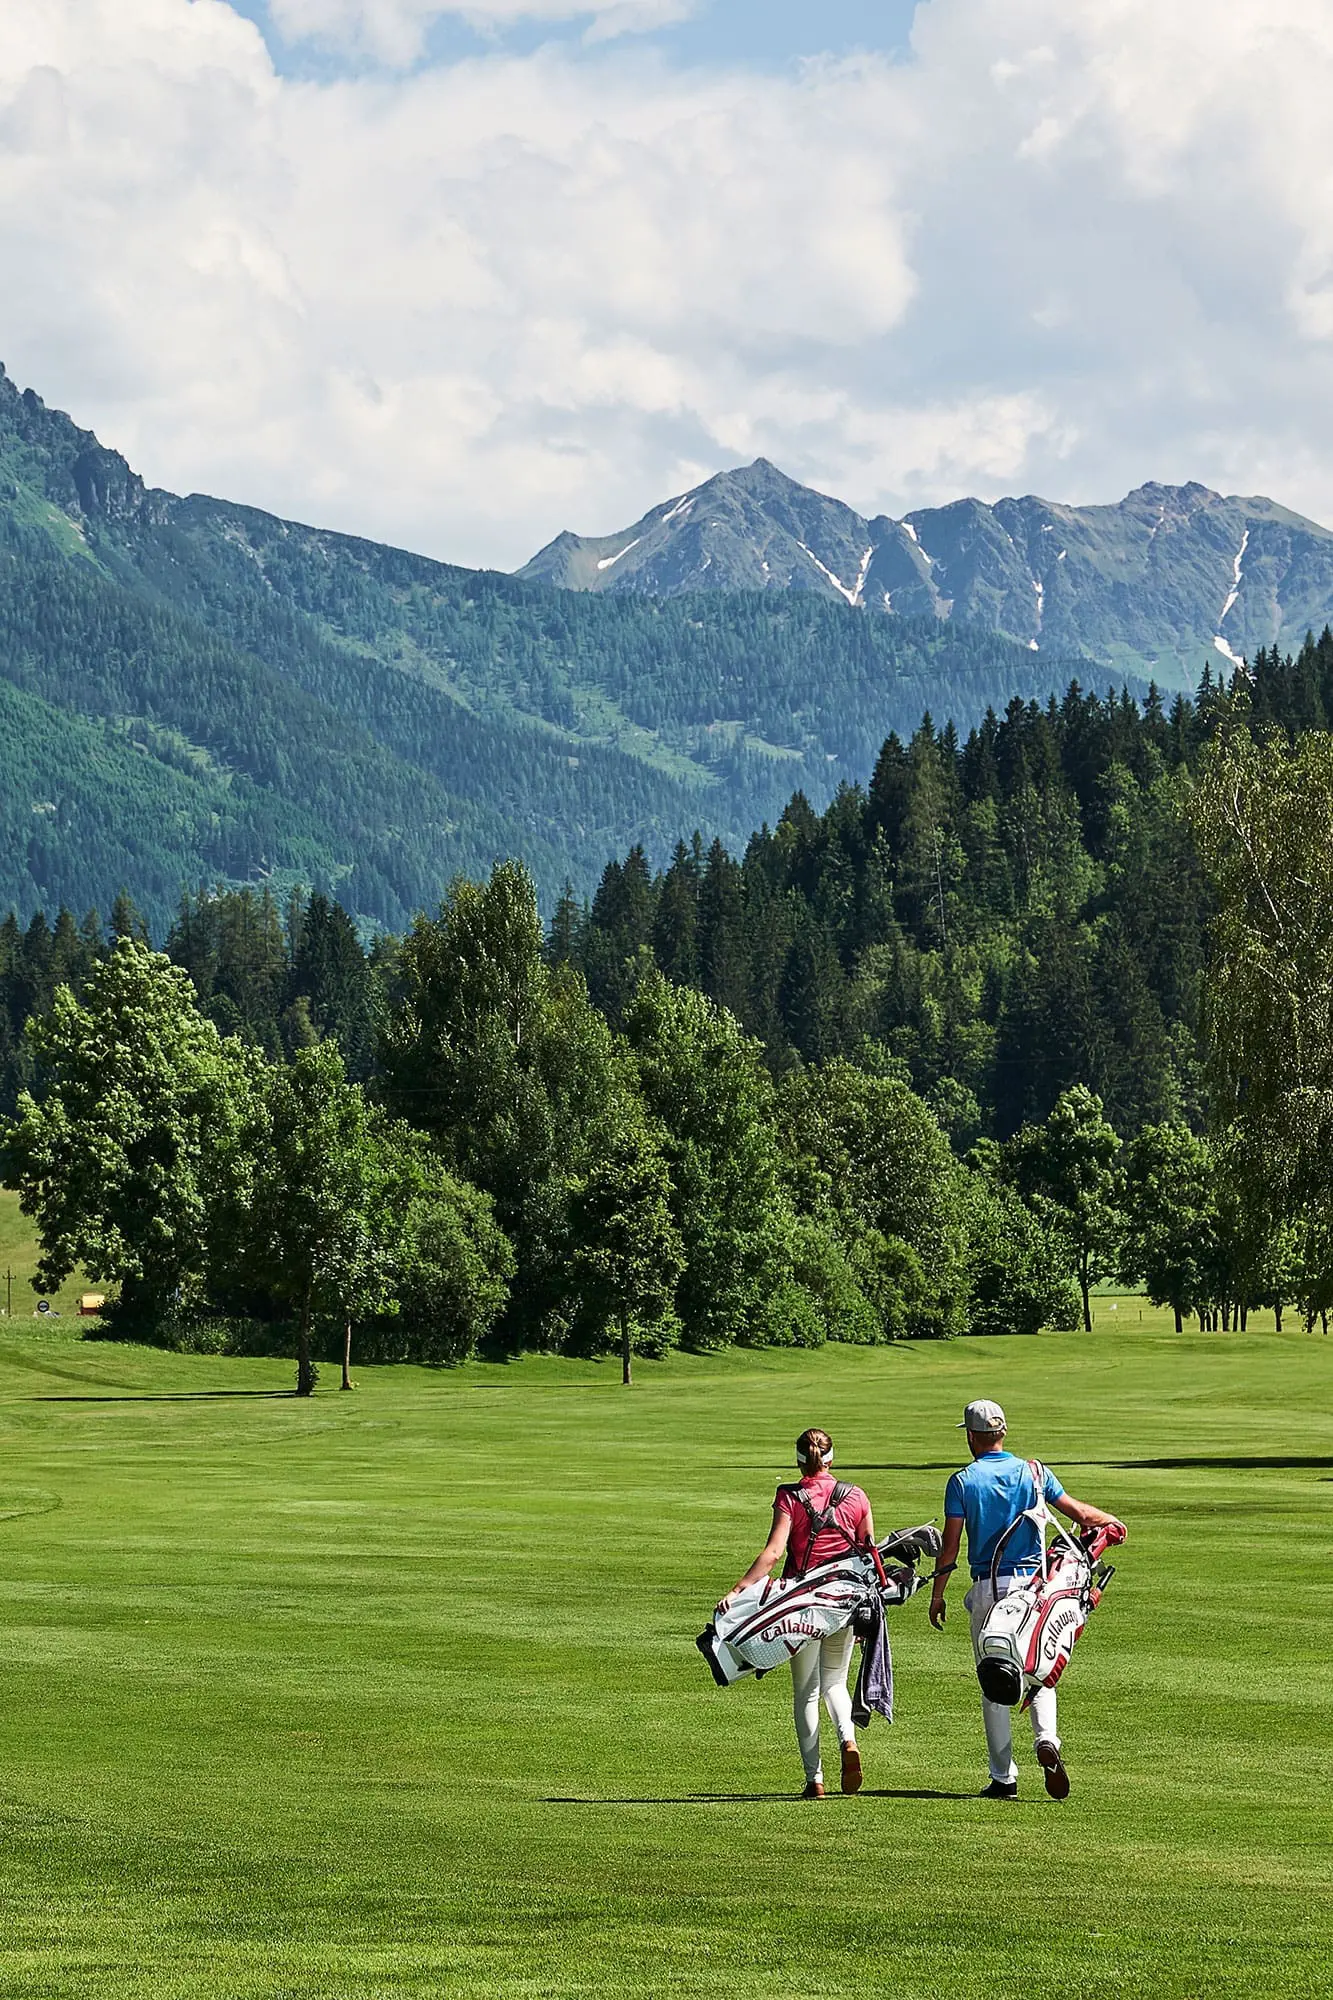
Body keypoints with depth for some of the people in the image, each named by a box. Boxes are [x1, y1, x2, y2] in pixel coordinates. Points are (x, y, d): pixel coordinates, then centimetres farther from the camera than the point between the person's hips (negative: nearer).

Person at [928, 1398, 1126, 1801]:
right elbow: (1078, 1512, 4)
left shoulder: (963, 1481, -3)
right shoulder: (1033, 1472, 2)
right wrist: (1111, 1521, 24)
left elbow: (950, 1546, -6)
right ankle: (1046, 1738, -17)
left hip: (988, 1589, -1)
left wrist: (937, 1594, 1)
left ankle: (1004, 1777, 5)